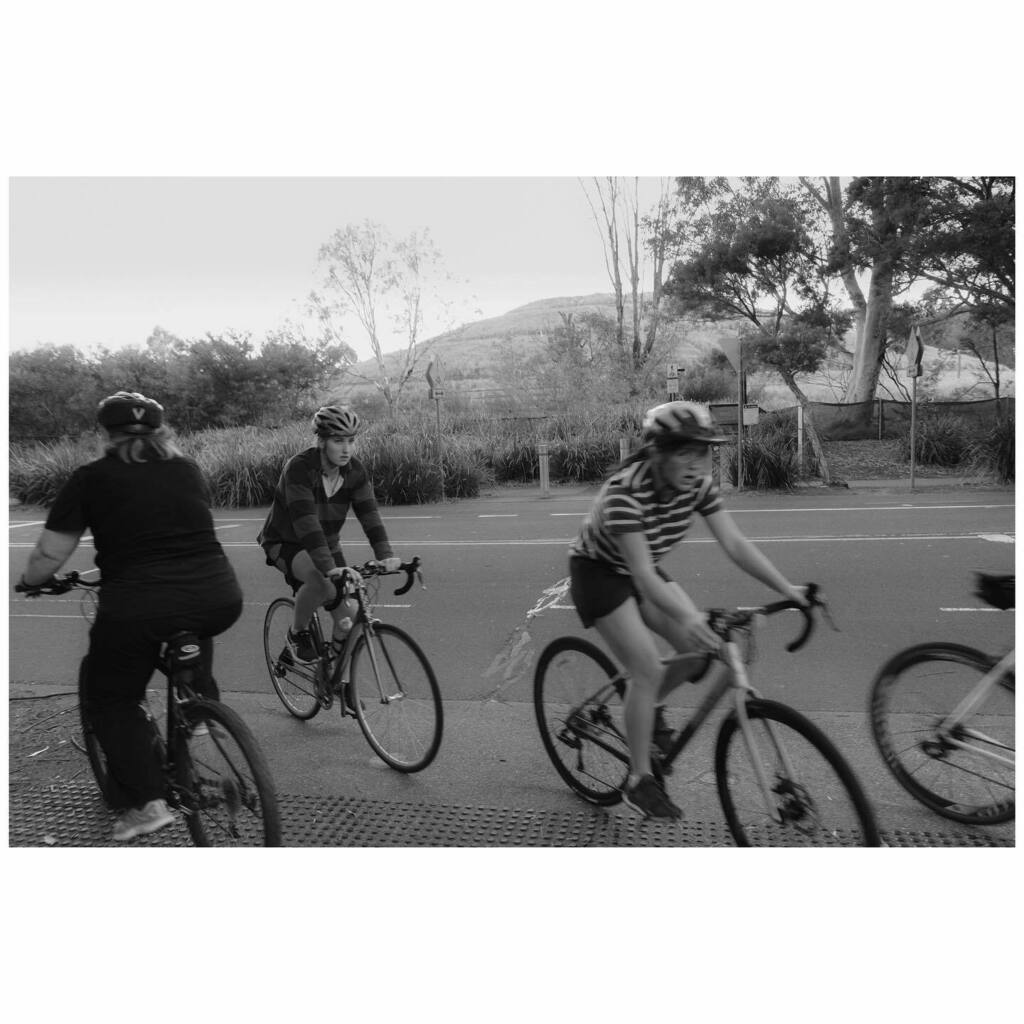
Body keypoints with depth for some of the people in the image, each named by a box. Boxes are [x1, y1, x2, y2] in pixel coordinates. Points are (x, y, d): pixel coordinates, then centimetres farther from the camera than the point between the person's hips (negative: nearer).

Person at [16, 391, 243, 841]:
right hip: (221, 601, 4)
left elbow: (47, 558, 3)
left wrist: (27, 578, 24)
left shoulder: (91, 478, 3)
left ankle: (149, 802, 11)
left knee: (111, 700, 19)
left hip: (139, 612, -4)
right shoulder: (188, 469, 14)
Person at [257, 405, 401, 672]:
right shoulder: (299, 468, -28)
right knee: (319, 580, -36)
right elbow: (306, 522, -38)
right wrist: (328, 567, -49)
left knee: (348, 614, -9)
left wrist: (386, 555, -37)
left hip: (327, 543, 5)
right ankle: (298, 632, -6)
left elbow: (369, 515, -21)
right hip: (285, 542, -5)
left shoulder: (355, 471, -12)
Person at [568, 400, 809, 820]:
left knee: (702, 649, -7)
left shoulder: (698, 485, -15)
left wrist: (787, 589, -24)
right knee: (647, 670, -14)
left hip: (643, 571, 6)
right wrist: (685, 617, -53)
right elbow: (642, 573, -39)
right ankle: (639, 781, 3)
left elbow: (735, 544, -15)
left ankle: (649, 708, 21)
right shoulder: (626, 490, -34)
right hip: (598, 571, -6)